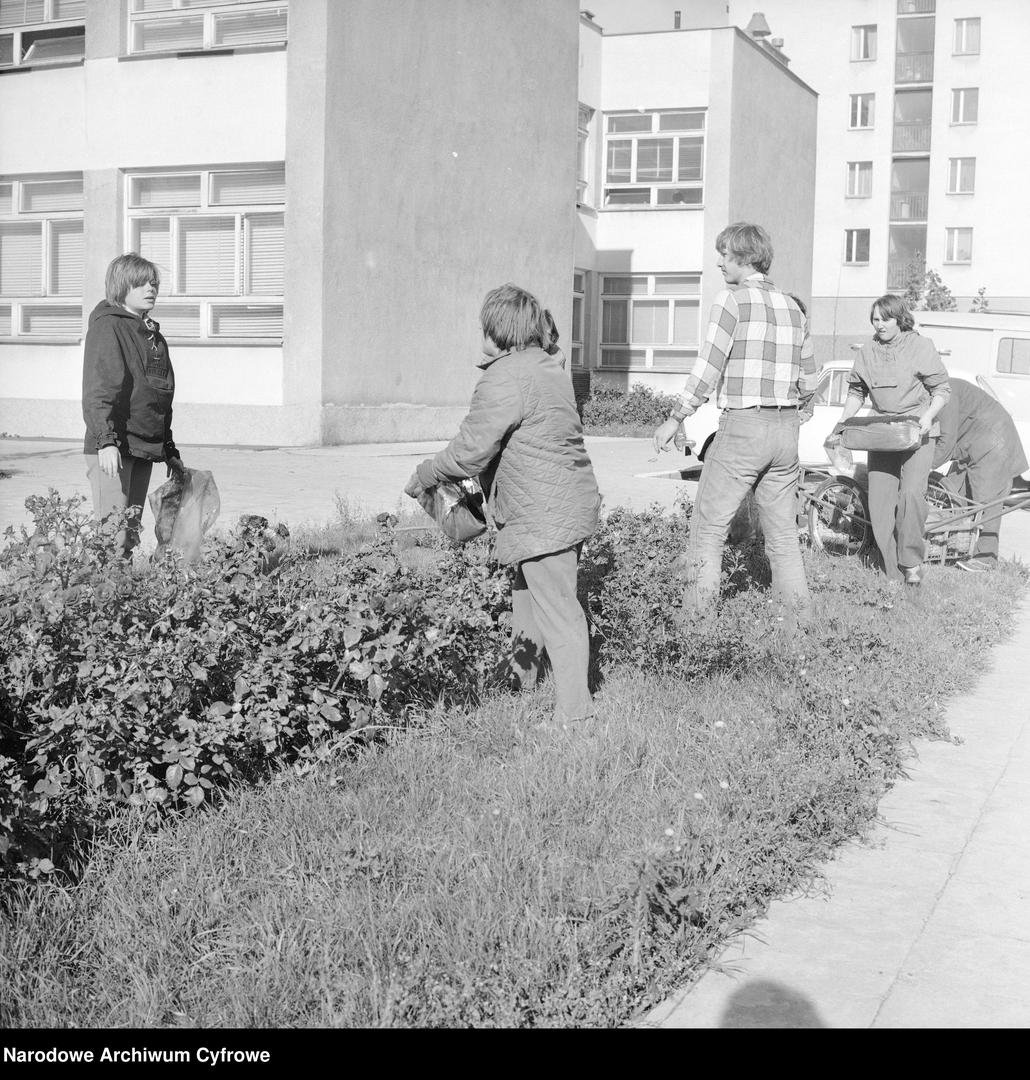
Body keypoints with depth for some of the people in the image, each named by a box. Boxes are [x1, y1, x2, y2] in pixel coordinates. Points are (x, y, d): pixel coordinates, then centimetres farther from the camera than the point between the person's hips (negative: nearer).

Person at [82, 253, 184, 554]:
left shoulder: (154, 336, 20)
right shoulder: (107, 326, -6)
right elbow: (97, 389, -15)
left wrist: (169, 450, 24)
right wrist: (105, 440, -24)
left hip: (145, 449, 8)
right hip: (113, 448, -8)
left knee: (131, 532, 8)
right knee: (113, 535, -12)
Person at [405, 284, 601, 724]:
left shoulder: (506, 378, -17)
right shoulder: (549, 366, 14)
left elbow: (471, 449, -16)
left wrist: (423, 477, -3)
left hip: (544, 516, -10)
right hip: (570, 501, 10)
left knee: (557, 611, -5)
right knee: (528, 594, 23)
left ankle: (575, 712, -1)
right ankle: (520, 680, 37)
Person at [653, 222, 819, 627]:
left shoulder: (733, 298, -7)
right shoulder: (792, 306, 12)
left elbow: (708, 368, -11)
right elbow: (810, 378, 16)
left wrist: (676, 418, -4)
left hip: (742, 426, -6)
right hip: (786, 430, 7)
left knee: (708, 527, 1)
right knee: (783, 531, 13)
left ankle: (695, 615, 0)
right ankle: (801, 618, 13)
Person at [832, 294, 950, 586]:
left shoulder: (920, 347, -3)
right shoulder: (868, 354, 9)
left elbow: (942, 389, -1)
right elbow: (856, 392, 16)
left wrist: (928, 417, -17)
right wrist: (842, 423, 1)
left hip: (917, 432, -4)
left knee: (911, 493, -23)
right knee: (879, 501, -2)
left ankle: (912, 561, -8)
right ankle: (893, 576, 5)